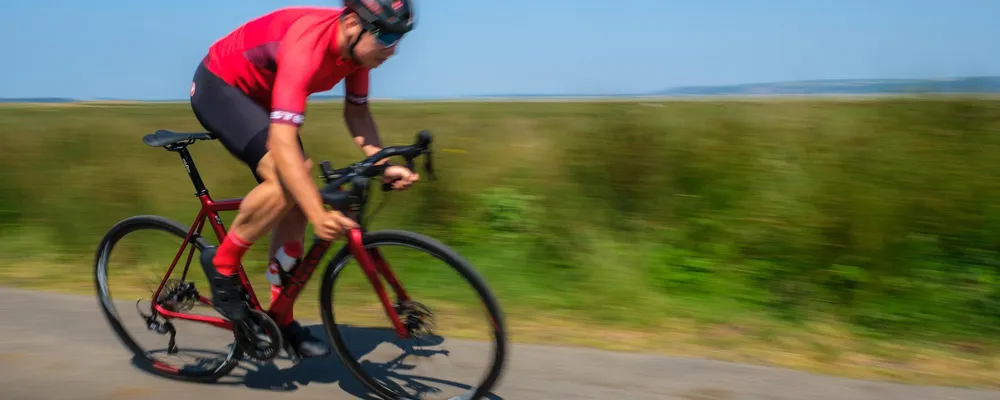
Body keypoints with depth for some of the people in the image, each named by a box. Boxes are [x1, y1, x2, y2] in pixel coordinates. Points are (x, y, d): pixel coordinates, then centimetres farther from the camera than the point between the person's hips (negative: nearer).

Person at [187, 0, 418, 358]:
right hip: (219, 86, -8)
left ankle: (281, 317, 11)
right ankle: (221, 264, -5)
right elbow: (282, 143, -45)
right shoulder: (308, 46, -38)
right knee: (284, 182, -29)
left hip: (260, 95, 8)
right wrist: (319, 215, -52)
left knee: (298, 200, 0)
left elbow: (357, 113, -2)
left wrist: (384, 165, -18)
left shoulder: (358, 45, -14)